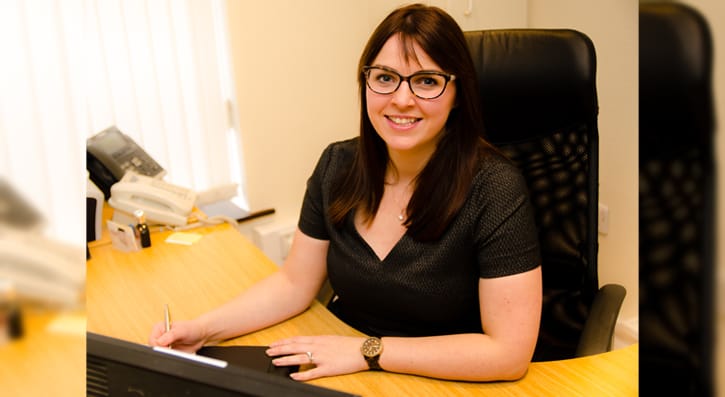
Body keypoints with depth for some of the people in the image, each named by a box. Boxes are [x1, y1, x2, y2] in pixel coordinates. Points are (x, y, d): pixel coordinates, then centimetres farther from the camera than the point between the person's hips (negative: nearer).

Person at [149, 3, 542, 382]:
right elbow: (294, 284, 4)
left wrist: (368, 350, -20)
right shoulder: (337, 165, -5)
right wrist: (203, 328, -10)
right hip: (339, 369, 4)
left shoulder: (494, 190, -19)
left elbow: (509, 352, -20)